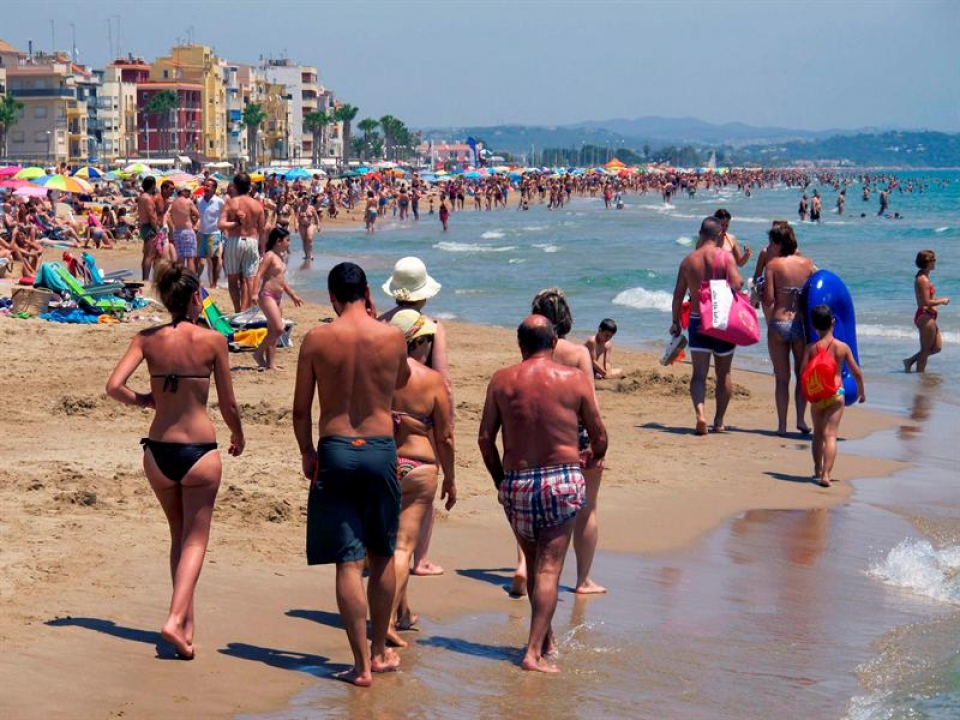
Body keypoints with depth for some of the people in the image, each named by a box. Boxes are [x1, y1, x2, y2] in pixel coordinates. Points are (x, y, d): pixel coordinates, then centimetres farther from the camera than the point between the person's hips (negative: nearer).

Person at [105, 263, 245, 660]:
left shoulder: (147, 339, -1)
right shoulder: (212, 340, -7)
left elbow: (114, 386, -10)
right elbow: (228, 406, -1)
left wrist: (142, 400, 10)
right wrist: (238, 438, 17)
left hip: (158, 450, 3)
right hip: (199, 450, -3)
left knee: (179, 535, 21)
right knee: (195, 539, 7)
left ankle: (187, 618, 24)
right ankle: (176, 618, -11)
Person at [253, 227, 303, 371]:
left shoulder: (280, 257, 16)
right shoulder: (269, 256, -10)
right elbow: (259, 275, -18)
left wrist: (292, 295, 32)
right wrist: (255, 293, -29)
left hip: (277, 297, 9)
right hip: (267, 296, -9)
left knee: (272, 331, 8)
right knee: (278, 329, -15)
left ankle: (271, 363, 10)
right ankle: (259, 353, -2)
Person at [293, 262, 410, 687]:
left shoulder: (317, 340, -4)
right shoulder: (393, 337, -2)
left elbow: (301, 409, 0)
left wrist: (307, 453, 14)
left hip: (335, 451, -1)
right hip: (381, 450, 1)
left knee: (348, 561, 1)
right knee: (382, 555, 17)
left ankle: (362, 664, 0)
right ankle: (380, 651, 28)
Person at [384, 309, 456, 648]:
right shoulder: (432, 380, -8)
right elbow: (444, 438, -4)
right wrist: (450, 480, 7)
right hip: (417, 469, -4)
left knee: (389, 540, 20)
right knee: (405, 545, -2)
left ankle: (403, 612, 33)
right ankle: (388, 619, -14)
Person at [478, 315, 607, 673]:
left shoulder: (501, 380, 1)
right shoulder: (574, 379, -3)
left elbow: (485, 438, 1)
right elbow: (599, 435, 3)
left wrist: (499, 479, 15)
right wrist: (595, 457, 26)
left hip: (515, 481, 2)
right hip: (562, 479, -2)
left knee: (533, 562, 19)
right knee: (549, 567, -1)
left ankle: (547, 639, 31)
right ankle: (534, 652, -9)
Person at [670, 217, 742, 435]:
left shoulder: (688, 260, 2)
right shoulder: (725, 257, -7)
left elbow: (678, 295, 4)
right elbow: (736, 284, -19)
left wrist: (676, 322, 13)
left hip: (697, 320, 1)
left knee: (699, 373, -2)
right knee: (723, 373, 13)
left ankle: (700, 412, -25)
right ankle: (719, 421, 17)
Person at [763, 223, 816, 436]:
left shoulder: (772, 265, -7)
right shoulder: (807, 263, 2)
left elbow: (768, 300, -11)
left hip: (779, 324, -2)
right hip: (802, 323, 2)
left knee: (782, 378, 6)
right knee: (802, 374, 15)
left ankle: (782, 425, 4)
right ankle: (801, 419, 5)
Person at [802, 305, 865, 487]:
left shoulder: (811, 348, -4)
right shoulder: (842, 347, -3)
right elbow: (856, 372, 2)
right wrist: (861, 391, 18)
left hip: (816, 395, 1)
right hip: (836, 394, -1)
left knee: (818, 433, 19)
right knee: (830, 435, -5)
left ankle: (818, 470, 31)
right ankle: (825, 474, -18)